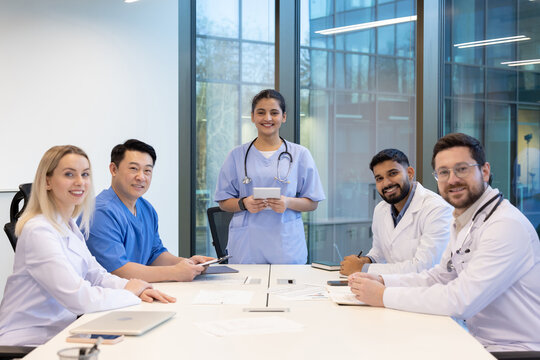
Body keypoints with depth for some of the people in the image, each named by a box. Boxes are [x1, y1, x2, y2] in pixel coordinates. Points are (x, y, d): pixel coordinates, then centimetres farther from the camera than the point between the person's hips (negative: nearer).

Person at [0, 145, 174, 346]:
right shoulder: (39, 231, -19)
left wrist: (138, 289, -5)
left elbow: (96, 275, 14)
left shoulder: (70, 227, 11)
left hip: (57, 334, 9)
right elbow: (78, 298, -25)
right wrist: (129, 293, -11)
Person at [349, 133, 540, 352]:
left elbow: (460, 301, -26)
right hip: (481, 342, 8)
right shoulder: (462, 222, 10)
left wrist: (384, 296, -19)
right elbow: (439, 276, 17)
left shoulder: (507, 226, -21)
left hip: (513, 349, -8)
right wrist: (382, 281, 1)